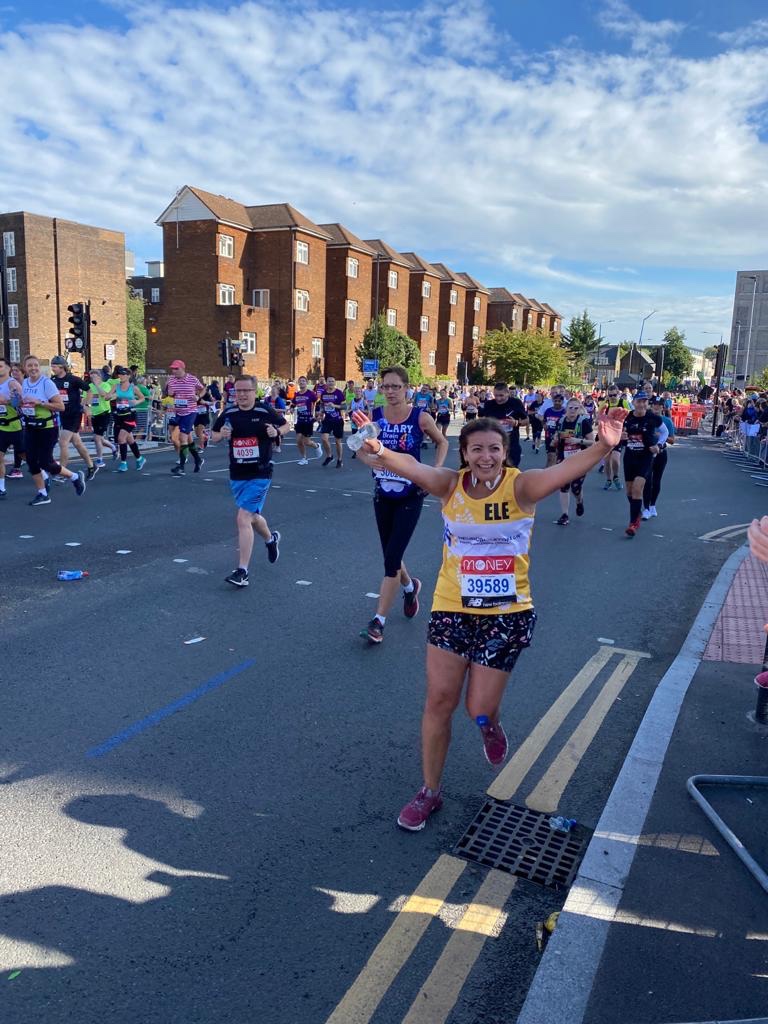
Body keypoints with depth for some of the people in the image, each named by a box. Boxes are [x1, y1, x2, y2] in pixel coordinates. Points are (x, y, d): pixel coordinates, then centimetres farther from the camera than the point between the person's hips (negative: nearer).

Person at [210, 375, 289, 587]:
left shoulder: (265, 412, -8)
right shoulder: (228, 414, 1)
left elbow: (285, 425, 7)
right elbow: (213, 436, 12)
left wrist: (276, 432, -15)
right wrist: (222, 434, -11)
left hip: (260, 474, -5)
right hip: (236, 475, 5)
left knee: (243, 519, -15)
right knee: (252, 516, 21)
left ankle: (242, 571, -10)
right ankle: (271, 538, 54)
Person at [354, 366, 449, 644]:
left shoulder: (421, 417, -11)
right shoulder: (373, 417, -5)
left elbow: (442, 443, 6)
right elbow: (361, 449, 7)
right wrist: (371, 462, -15)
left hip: (411, 497, -4)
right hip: (383, 495, 4)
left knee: (391, 558, -9)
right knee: (390, 555, 16)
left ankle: (378, 620, -1)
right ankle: (410, 586, 49)